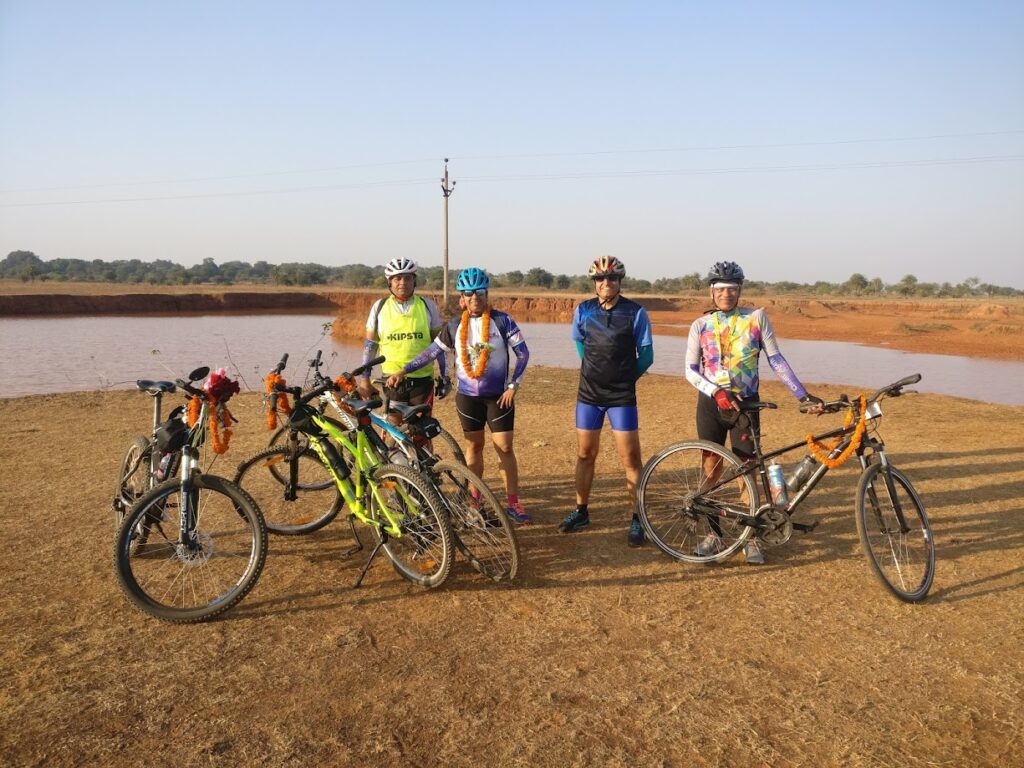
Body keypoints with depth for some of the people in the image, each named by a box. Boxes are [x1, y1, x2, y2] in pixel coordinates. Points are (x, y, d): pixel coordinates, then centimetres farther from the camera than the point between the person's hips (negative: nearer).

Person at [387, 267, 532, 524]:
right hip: (467, 396, 2)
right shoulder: (455, 326, 1)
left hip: (498, 395, -2)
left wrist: (513, 386, -11)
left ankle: (513, 503, 6)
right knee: (474, 446, 10)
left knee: (504, 447, -1)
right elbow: (432, 351, 4)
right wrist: (403, 370, -4)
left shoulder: (501, 320, -7)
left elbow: (523, 353, -6)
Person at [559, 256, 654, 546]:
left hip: (622, 397, -3)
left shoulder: (636, 312, -7)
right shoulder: (583, 310, 1)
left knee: (630, 459, -2)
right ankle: (581, 511, 25)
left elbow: (646, 355, 0)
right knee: (585, 454, 11)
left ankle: (638, 519, 9)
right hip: (588, 394, 3)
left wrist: (625, 378, 5)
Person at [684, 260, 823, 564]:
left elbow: (776, 360, -3)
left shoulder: (757, 317, -1)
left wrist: (803, 394, -10)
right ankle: (713, 533, 20)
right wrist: (717, 392, -18)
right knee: (711, 469, 6)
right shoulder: (701, 325, 1)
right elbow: (690, 370, -3)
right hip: (711, 404, 1)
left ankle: (751, 538, 15)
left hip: (745, 403, -1)